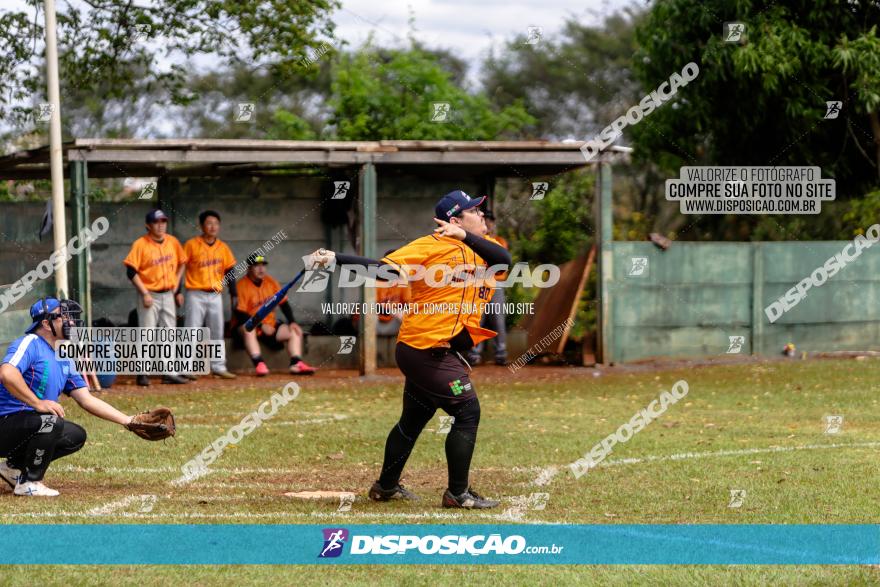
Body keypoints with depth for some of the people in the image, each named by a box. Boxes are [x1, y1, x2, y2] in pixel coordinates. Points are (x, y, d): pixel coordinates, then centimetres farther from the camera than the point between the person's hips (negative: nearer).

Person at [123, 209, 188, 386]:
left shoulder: (173, 242, 5)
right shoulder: (140, 245, -11)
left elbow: (181, 263, 19)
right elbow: (131, 271, -13)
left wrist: (176, 287, 11)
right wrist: (145, 294, -17)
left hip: (168, 295, 5)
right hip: (149, 296, -5)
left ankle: (170, 372, 11)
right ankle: (142, 373, 0)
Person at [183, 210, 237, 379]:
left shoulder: (223, 247, 8)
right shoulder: (191, 245, -4)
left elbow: (229, 271, 15)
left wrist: (234, 294, 11)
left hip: (215, 295, 5)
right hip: (196, 294, -5)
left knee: (217, 332, 7)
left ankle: (218, 367, 13)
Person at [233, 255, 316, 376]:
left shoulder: (270, 281, 5)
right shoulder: (241, 285, -14)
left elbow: (283, 302, 11)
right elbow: (240, 314, -19)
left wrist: (292, 322, -3)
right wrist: (261, 326, -24)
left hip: (270, 324, 7)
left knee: (295, 332, -5)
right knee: (248, 329, -39)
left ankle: (296, 363, -21)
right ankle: (259, 364, -48)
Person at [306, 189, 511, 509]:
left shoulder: (478, 251, 12)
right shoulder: (431, 246, -10)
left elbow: (504, 258, -8)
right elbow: (381, 266, -16)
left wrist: (466, 237, -18)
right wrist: (335, 259, -27)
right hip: (427, 348, -8)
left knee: (414, 419, 19)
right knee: (467, 411, -8)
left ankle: (386, 486, 32)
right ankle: (458, 493, -2)